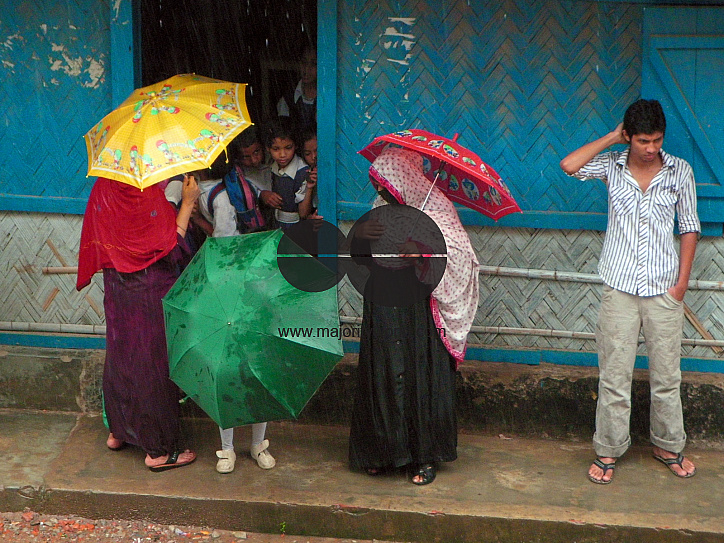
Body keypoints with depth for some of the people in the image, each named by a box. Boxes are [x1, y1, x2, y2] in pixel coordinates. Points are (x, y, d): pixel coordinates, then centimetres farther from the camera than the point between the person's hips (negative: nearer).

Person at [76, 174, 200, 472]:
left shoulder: (102, 189, -1)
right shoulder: (150, 196, -23)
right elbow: (171, 247, -17)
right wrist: (187, 203, -11)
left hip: (116, 290, 7)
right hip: (151, 293, -7)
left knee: (121, 357, 21)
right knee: (153, 363, 2)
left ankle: (118, 431, 37)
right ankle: (159, 450, 11)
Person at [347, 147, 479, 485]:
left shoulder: (436, 209, -8)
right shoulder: (382, 209, 9)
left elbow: (460, 259, -14)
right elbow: (357, 256, 13)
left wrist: (426, 248, -30)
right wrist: (358, 234, -9)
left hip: (419, 309, -5)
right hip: (382, 308, 5)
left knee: (422, 378, 0)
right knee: (382, 378, 9)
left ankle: (425, 456, 13)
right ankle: (384, 451, 22)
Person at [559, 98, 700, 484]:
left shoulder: (679, 171, 0)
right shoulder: (612, 166, -1)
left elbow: (689, 227, 5)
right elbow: (569, 166, -17)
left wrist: (682, 279, 0)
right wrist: (613, 137, -9)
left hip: (664, 289, 1)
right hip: (620, 288, -1)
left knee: (667, 375, 10)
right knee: (614, 375, 3)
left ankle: (668, 446, 27)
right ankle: (609, 449, 16)